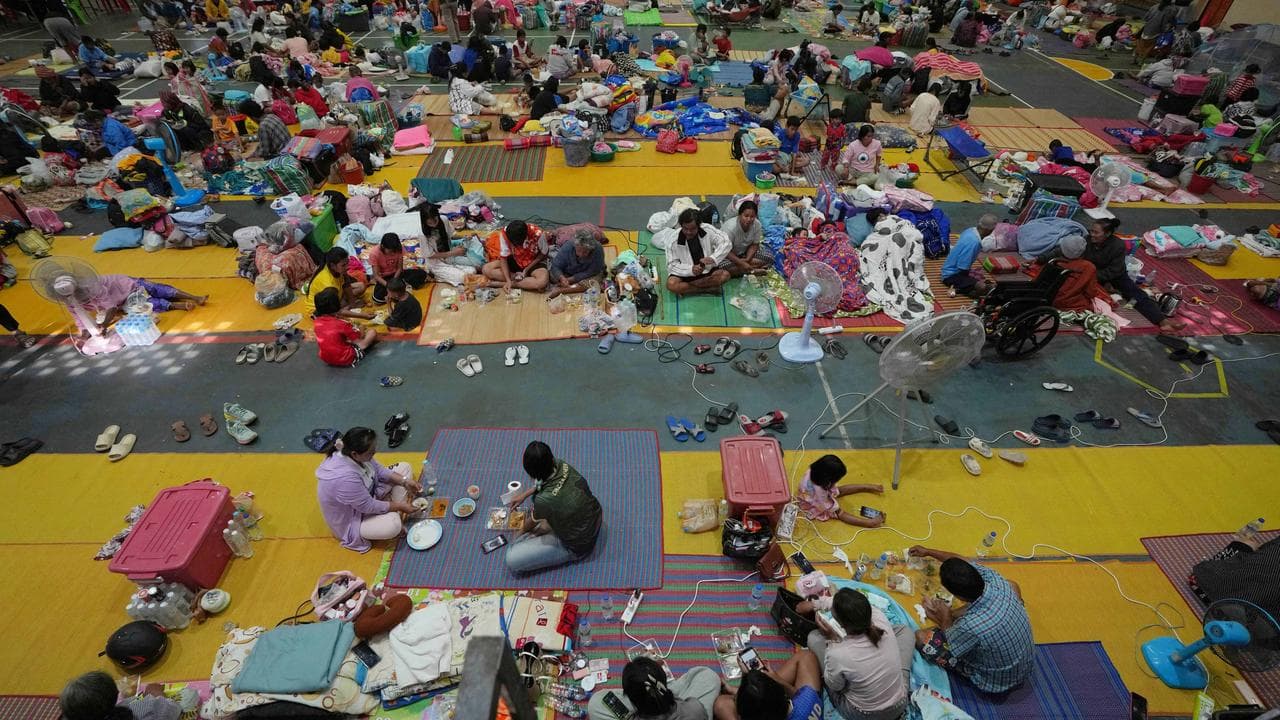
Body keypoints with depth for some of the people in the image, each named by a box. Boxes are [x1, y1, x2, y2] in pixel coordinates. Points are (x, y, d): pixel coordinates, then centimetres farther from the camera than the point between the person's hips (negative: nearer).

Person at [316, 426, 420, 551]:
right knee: (393, 524, -34)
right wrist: (400, 506, -17)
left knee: (404, 467, 2)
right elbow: (369, 507, -28)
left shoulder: (355, 454, -18)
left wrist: (405, 482, -10)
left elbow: (379, 470, 0)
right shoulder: (345, 478, -41)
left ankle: (393, 512, -2)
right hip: (350, 519, -8)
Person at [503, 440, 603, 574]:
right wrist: (524, 495, 15)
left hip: (578, 547, -7)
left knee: (512, 559, -10)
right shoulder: (563, 466, -19)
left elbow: (531, 523, -8)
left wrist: (522, 531, 14)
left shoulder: (545, 499, -35)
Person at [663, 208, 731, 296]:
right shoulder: (673, 239, -17)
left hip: (708, 270, 2)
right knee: (671, 284, -31)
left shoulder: (708, 230, -14)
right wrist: (691, 269, -32)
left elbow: (726, 243, -13)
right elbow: (672, 265, -15)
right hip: (686, 273, -2)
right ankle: (707, 288, -16)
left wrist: (713, 258, -31)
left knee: (725, 275, -24)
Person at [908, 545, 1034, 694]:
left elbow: (950, 647, -14)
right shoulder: (995, 581, -26)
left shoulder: (969, 627, -40)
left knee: (920, 637, -8)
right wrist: (928, 552, 10)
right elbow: (963, 562, -3)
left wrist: (946, 618, 2)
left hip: (996, 682, -5)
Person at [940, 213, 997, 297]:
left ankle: (957, 286, 3)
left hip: (951, 269, 10)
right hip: (952, 276, -10)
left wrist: (971, 270, 13)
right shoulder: (974, 242, -28)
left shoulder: (970, 230, -2)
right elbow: (963, 269, -24)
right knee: (982, 287, -28)